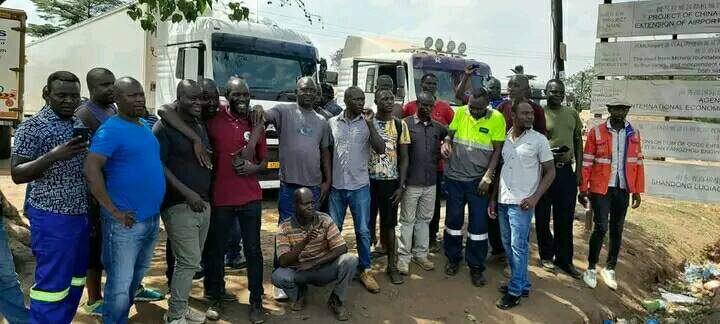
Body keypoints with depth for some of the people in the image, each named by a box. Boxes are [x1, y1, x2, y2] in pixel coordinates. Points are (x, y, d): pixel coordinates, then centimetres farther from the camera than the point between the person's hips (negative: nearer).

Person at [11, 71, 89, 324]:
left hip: (81, 214, 7)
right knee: (52, 283, -1)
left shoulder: (80, 124, 10)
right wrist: (53, 155, -24)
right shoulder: (33, 127, -9)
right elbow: (17, 175, -13)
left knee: (75, 280, 15)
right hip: (52, 217, -7)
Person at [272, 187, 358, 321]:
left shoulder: (325, 220, -11)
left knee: (350, 260, -27)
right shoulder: (284, 227, -13)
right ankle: (300, 294, 5)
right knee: (278, 276, -32)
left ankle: (336, 300, -1)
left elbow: (341, 249, -17)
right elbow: (283, 262, -22)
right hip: (299, 272, 0)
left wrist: (313, 263, -24)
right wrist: (304, 242, -37)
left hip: (324, 269, 0)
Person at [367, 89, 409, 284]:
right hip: (369, 180, -1)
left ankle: (392, 265, 19)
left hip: (391, 181, 1)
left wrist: (401, 186, -2)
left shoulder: (400, 125, 2)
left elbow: (404, 158, 3)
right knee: (367, 223, 6)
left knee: (389, 224, 8)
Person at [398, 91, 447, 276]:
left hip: (430, 182, 4)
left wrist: (437, 158, 9)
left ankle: (420, 254, 25)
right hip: (411, 182, -4)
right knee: (408, 220, 4)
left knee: (424, 219, 13)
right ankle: (404, 257, 13)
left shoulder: (438, 127, 8)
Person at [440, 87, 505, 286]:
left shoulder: (497, 118, -8)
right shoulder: (460, 113, -2)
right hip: (454, 177, 2)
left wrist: (487, 177, -10)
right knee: (453, 219, 12)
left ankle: (476, 267, 17)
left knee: (479, 224, 3)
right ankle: (453, 259, 30)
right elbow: (449, 134, 10)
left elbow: (497, 151, -5)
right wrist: (446, 143, -13)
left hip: (478, 180, -2)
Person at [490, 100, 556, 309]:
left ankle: (515, 291, 9)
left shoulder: (538, 140, -4)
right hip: (503, 200, 5)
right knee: (508, 245, 12)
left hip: (522, 203, -5)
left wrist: (535, 197, -12)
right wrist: (493, 199, 12)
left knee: (518, 247, -2)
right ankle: (522, 284, 26)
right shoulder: (504, 138, 8)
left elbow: (550, 171, -1)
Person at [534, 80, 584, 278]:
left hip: (566, 170, 4)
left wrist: (579, 169, 8)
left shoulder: (572, 114, 11)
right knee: (543, 216, 7)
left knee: (565, 217, 9)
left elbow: (578, 141, 14)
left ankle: (564, 259, 21)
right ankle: (546, 255, 23)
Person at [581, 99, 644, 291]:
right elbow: (587, 162, -3)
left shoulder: (633, 134, 7)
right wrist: (583, 188, -5)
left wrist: (637, 191, 7)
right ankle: (591, 268, 12)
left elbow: (638, 163, 9)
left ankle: (610, 269, 24)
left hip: (623, 189, 4)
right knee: (601, 228, -5)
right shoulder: (596, 132, -3)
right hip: (601, 189, -3)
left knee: (617, 230, 10)